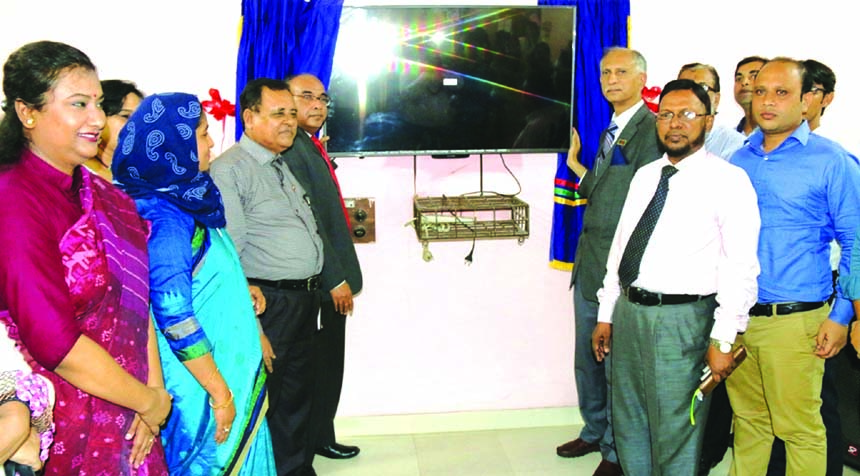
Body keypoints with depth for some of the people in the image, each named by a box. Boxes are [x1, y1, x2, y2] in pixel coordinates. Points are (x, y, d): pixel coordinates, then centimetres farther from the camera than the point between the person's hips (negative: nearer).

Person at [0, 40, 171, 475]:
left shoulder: (100, 194, 5)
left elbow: (138, 298, 4)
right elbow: (55, 342, -22)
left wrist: (153, 388, -6)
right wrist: (150, 401, -12)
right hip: (68, 432, -7)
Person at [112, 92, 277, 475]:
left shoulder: (180, 203, 5)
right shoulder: (167, 217, -22)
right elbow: (175, 316, -25)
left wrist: (238, 291, 8)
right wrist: (221, 393, -21)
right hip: (203, 385, -9)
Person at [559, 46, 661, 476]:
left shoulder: (651, 129, -13)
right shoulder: (610, 130, 16)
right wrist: (575, 162, 7)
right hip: (589, 262, 9)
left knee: (617, 361, 4)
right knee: (587, 358, 19)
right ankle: (594, 432, 38)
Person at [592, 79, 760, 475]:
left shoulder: (728, 181, -8)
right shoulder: (644, 176, 12)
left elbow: (740, 267, -13)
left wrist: (723, 340, -17)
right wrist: (606, 314, 14)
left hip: (682, 320, -6)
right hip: (629, 310, 7)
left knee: (674, 438, 2)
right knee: (628, 427, 18)